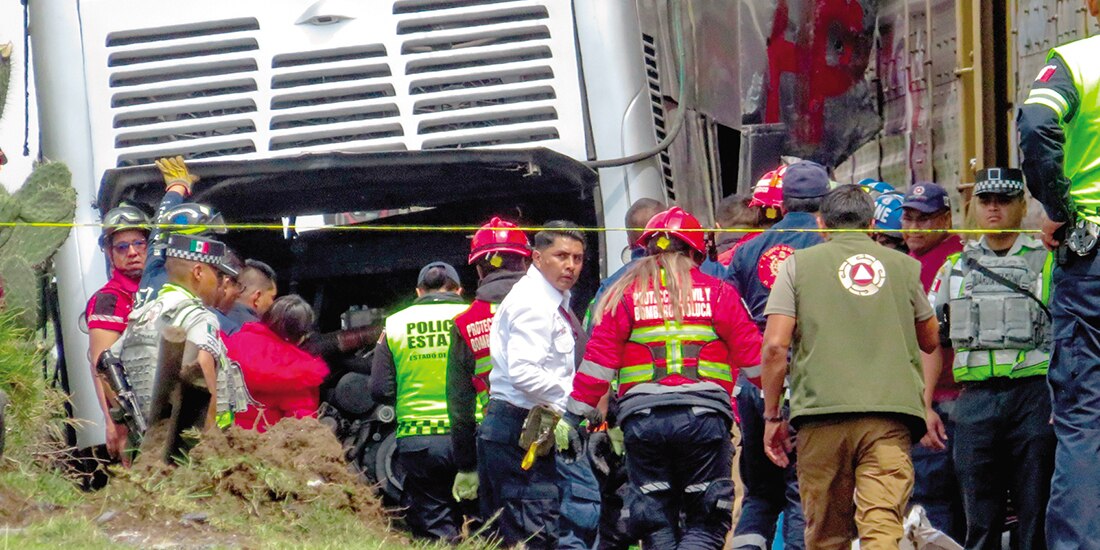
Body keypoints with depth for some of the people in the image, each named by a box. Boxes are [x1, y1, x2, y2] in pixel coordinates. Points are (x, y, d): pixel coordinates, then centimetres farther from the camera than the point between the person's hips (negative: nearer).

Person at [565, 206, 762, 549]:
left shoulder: (624, 295, 9)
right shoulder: (717, 293, 9)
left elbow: (596, 366, 5)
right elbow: (752, 358, 9)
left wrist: (572, 418, 10)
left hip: (642, 418, 1)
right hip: (704, 415, -1)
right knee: (706, 522, 4)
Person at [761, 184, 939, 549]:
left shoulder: (798, 264, 9)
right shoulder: (903, 266, 14)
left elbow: (775, 346, 1)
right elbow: (930, 341, 25)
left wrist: (772, 416, 8)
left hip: (822, 410, 0)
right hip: (890, 412, 0)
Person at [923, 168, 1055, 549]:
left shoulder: (1047, 262, 8)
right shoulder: (955, 268, 16)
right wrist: (924, 406, 8)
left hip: (1034, 395, -2)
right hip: (976, 400, 3)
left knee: (1036, 519, -3)